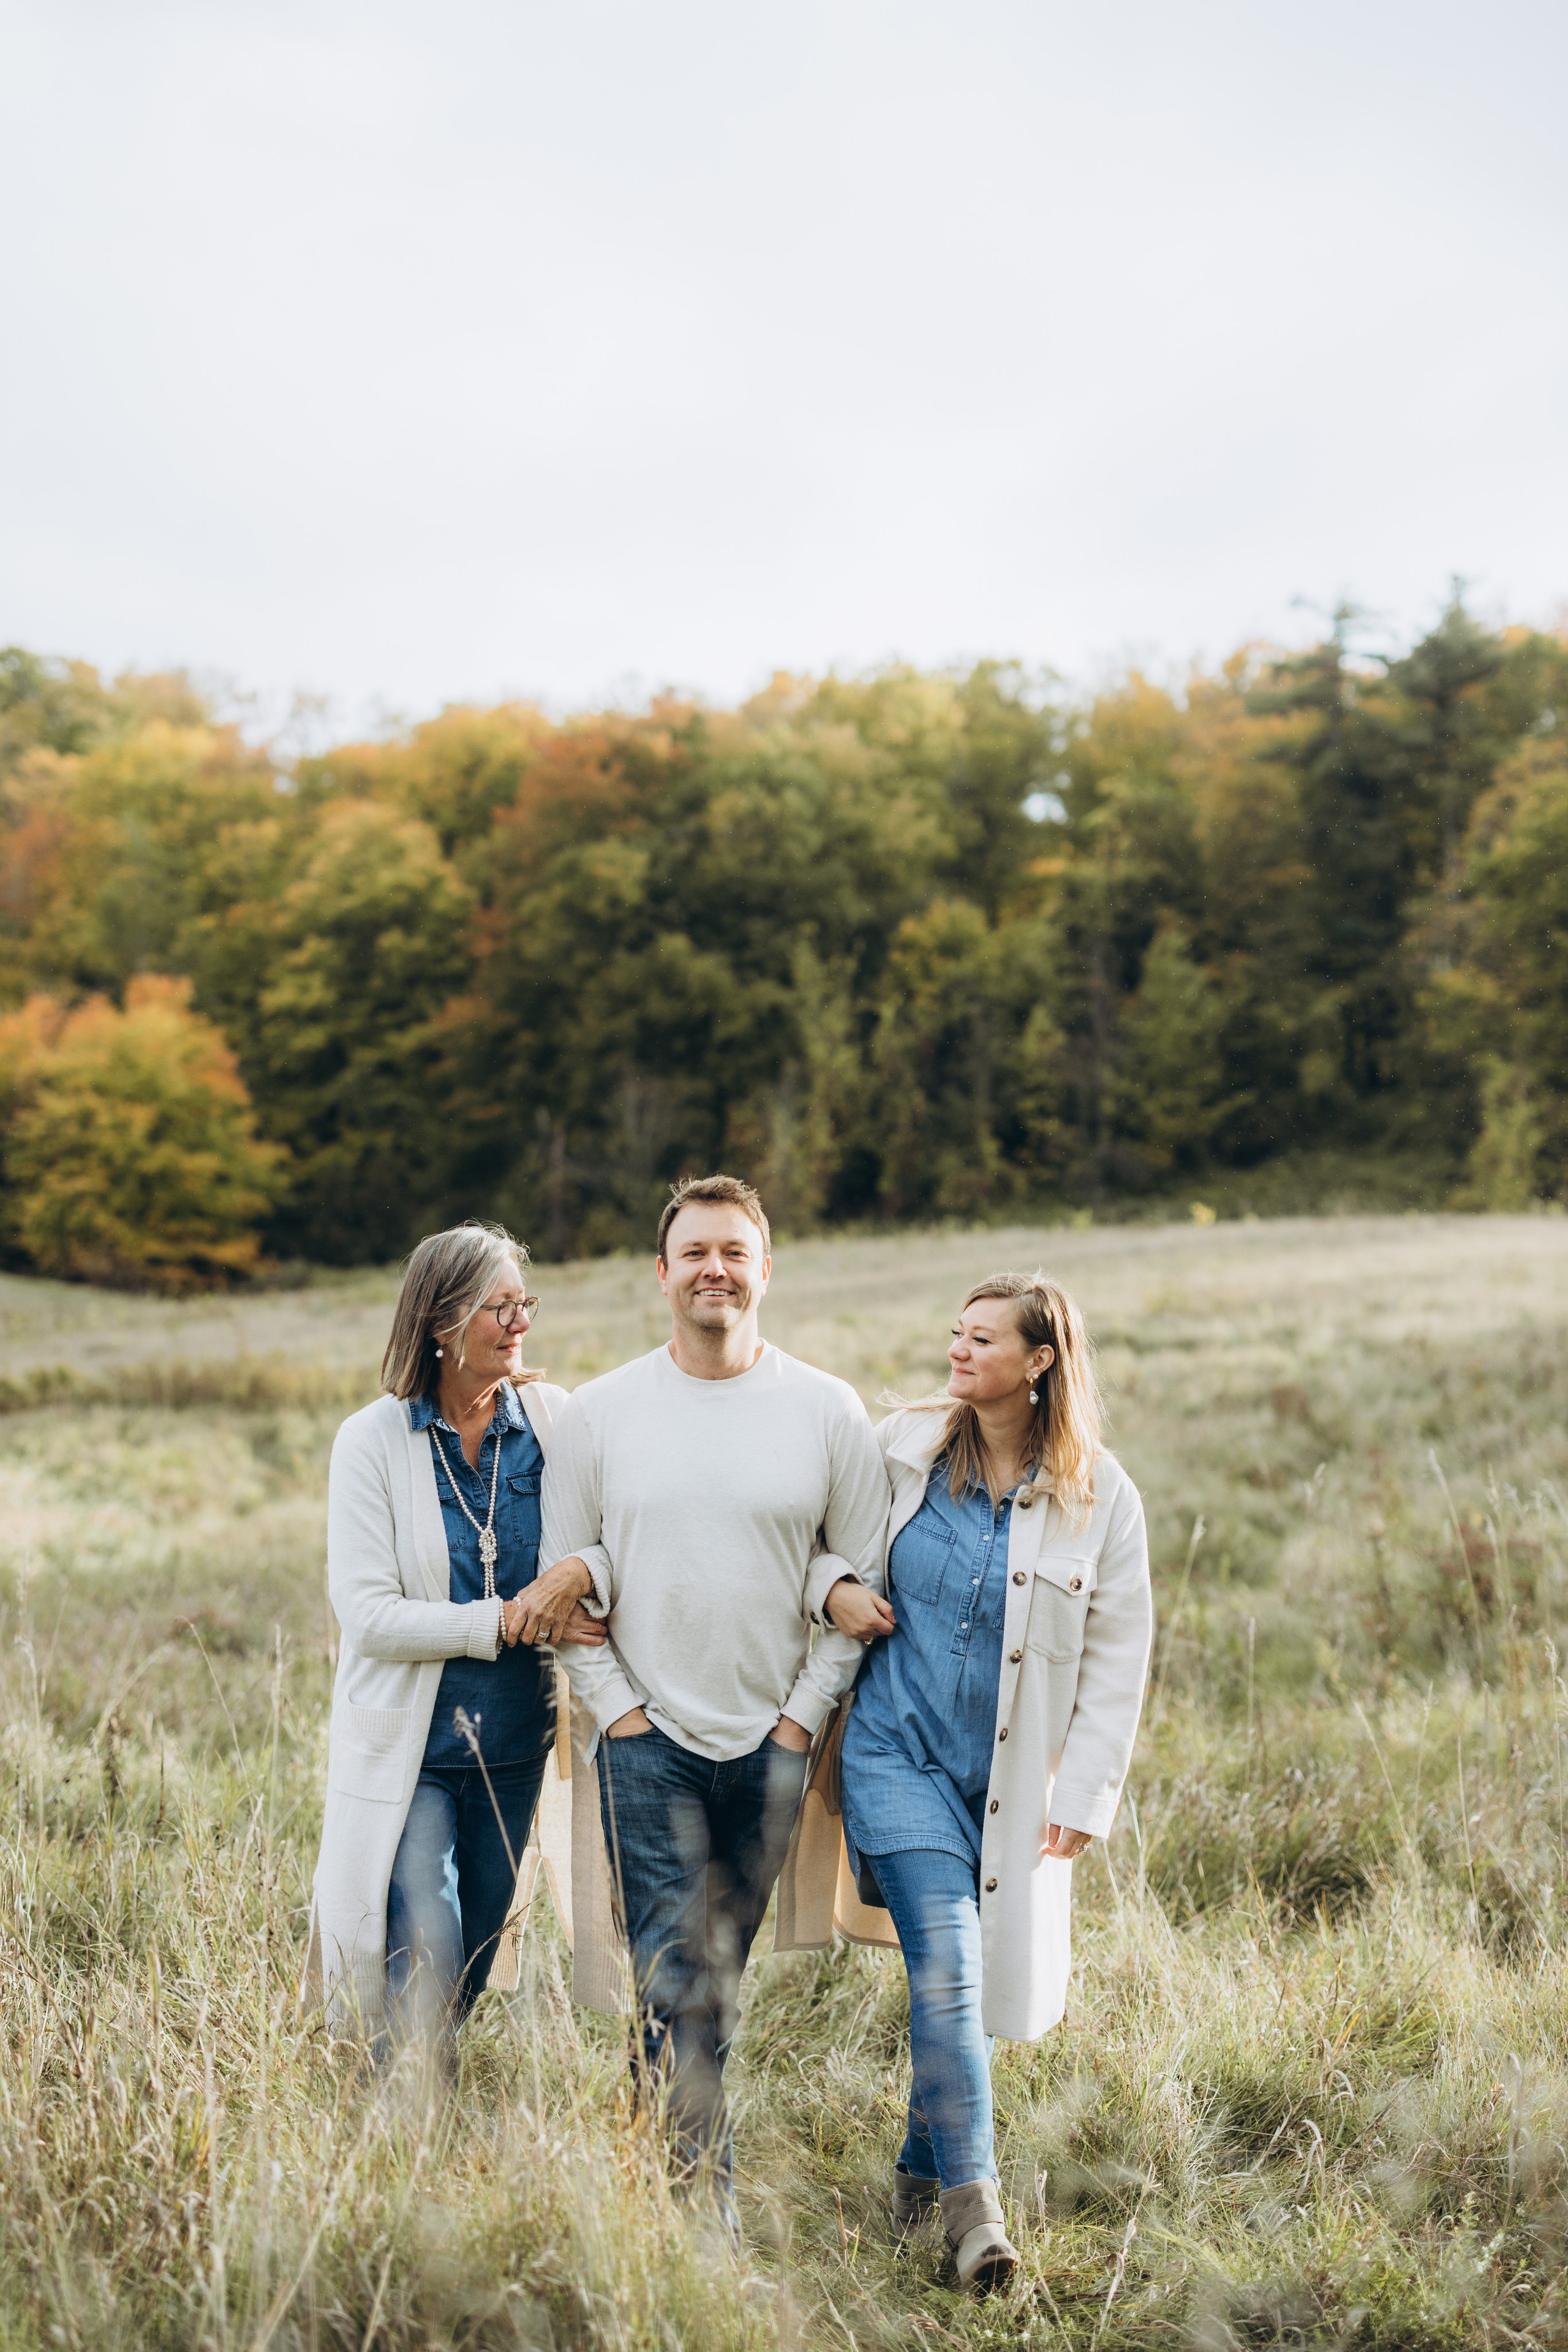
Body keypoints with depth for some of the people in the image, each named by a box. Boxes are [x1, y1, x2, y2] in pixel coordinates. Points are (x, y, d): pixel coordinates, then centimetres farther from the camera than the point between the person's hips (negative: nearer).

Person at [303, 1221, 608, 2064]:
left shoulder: (553, 1418, -3)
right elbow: (368, 1614, -15)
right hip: (410, 1742, -3)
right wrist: (506, 1620, -21)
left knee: (478, 1954, 15)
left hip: (514, 1740, 3)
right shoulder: (373, 1440, -11)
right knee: (425, 1964, -10)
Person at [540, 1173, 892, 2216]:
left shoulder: (830, 1411, 0)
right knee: (674, 1981, -7)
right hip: (649, 1739, -1)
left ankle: (656, 2156, 30)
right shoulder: (597, 1413, 0)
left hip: (772, 1740, 1)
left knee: (723, 1974, 12)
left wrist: (807, 1714, -2)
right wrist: (617, 1708, -3)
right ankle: (704, 2202, 2)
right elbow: (565, 1578, 4)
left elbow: (868, 1578, 3)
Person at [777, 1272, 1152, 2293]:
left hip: (1010, 1781, 1)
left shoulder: (1101, 1497, -4)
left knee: (968, 1978, 8)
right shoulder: (901, 1448, -2)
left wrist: (1084, 1798, -2)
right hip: (896, 1750, 0)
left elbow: (1117, 1660, 0)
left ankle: (922, 2167, 31)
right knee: (945, 1962, -14)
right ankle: (973, 2200, -6)